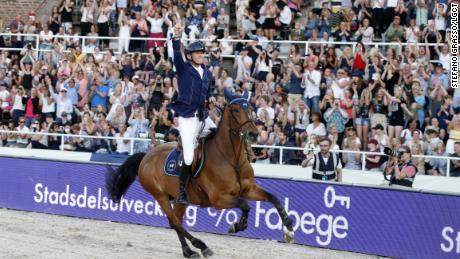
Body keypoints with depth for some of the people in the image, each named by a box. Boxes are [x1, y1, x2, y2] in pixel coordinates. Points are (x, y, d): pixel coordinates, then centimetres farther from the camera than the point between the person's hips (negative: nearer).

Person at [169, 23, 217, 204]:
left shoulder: (207, 73, 15)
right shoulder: (184, 69, -3)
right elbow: (177, 55, -21)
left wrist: (210, 97, 5)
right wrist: (177, 37, -37)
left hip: (204, 117, 7)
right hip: (188, 119, -7)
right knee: (188, 158, -12)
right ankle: (181, 192, -1)